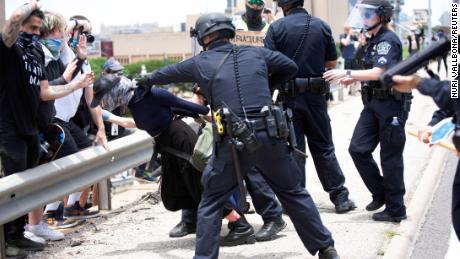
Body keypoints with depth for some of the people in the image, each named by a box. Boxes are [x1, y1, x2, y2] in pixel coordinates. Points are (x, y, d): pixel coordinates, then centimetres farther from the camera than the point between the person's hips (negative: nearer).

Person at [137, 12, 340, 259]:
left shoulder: (200, 64, 9)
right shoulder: (255, 53, 13)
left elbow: (166, 73, 27)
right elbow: (290, 67, 25)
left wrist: (144, 80, 46)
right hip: (269, 137, 3)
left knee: (211, 202, 13)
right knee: (293, 193, 17)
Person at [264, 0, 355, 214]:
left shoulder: (277, 28, -8)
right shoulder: (322, 26, 2)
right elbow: (331, 62, 8)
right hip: (316, 94, 2)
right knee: (323, 147, 13)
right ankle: (340, 198, 14)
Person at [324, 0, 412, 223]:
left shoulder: (388, 40, -14)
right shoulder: (374, 40, 14)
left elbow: (378, 72, -25)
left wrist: (347, 73, -22)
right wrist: (354, 79, 11)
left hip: (391, 103, -9)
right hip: (373, 102, 9)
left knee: (390, 157, -1)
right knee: (358, 149, 4)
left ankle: (395, 210, 9)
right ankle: (380, 194, 19)